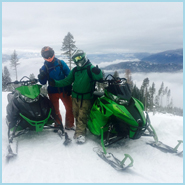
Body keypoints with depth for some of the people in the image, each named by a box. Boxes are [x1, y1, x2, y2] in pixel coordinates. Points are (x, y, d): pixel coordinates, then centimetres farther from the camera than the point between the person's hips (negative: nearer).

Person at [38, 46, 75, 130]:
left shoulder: (61, 63, -1)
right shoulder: (44, 68, 3)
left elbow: (69, 75, -2)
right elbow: (43, 82, 3)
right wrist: (41, 77, -19)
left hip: (64, 90, -1)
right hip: (53, 92, 1)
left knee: (70, 107, 3)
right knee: (55, 110, 11)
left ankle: (69, 125, 21)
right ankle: (58, 125, 29)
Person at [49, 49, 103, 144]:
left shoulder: (91, 68, -5)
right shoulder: (75, 70, 11)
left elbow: (99, 78, -18)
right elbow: (67, 81, 11)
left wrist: (98, 72, -40)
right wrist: (55, 83, -1)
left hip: (86, 98, -5)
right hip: (75, 97, 5)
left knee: (82, 117, -7)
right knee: (77, 115, 10)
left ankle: (80, 134, 0)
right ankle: (80, 130, 24)